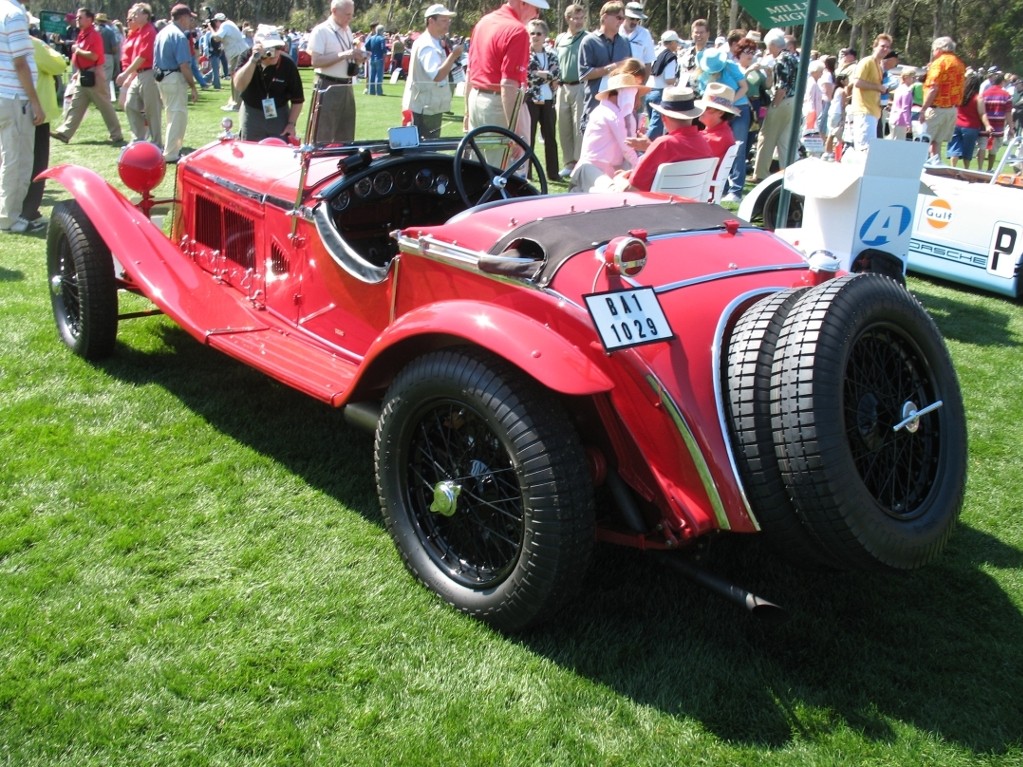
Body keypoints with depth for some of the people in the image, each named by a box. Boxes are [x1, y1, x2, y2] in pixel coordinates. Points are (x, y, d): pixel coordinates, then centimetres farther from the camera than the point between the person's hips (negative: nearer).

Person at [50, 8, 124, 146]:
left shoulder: (94, 35, -14)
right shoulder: (81, 34, 15)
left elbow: (94, 56, -25)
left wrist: (78, 50, -14)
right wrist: (79, 72, 19)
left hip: (94, 75, -10)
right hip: (83, 75, 10)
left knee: (105, 107, -3)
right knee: (75, 105, 8)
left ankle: (117, 137, 3)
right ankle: (64, 133, 9)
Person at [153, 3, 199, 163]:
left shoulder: (161, 33, 12)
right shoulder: (179, 36, -16)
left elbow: (156, 60, 16)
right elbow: (184, 66, -21)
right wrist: (193, 87, -16)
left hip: (161, 78, 9)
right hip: (175, 79, -9)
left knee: (173, 115, 22)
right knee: (178, 116, -2)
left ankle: (171, 148, 30)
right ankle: (170, 154, -1)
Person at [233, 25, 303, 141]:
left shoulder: (288, 65, -15)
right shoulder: (246, 59, -13)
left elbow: (297, 99, -6)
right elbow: (239, 86, -32)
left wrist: (292, 123, -12)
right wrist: (253, 60, -39)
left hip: (279, 115, 0)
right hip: (251, 114, 1)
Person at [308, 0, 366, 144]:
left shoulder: (348, 30, 14)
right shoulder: (321, 31, -9)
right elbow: (316, 61, -17)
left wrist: (357, 58, 1)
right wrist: (344, 54, -21)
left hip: (347, 87, 7)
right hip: (328, 88, -7)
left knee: (346, 137, 11)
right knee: (324, 137, -3)